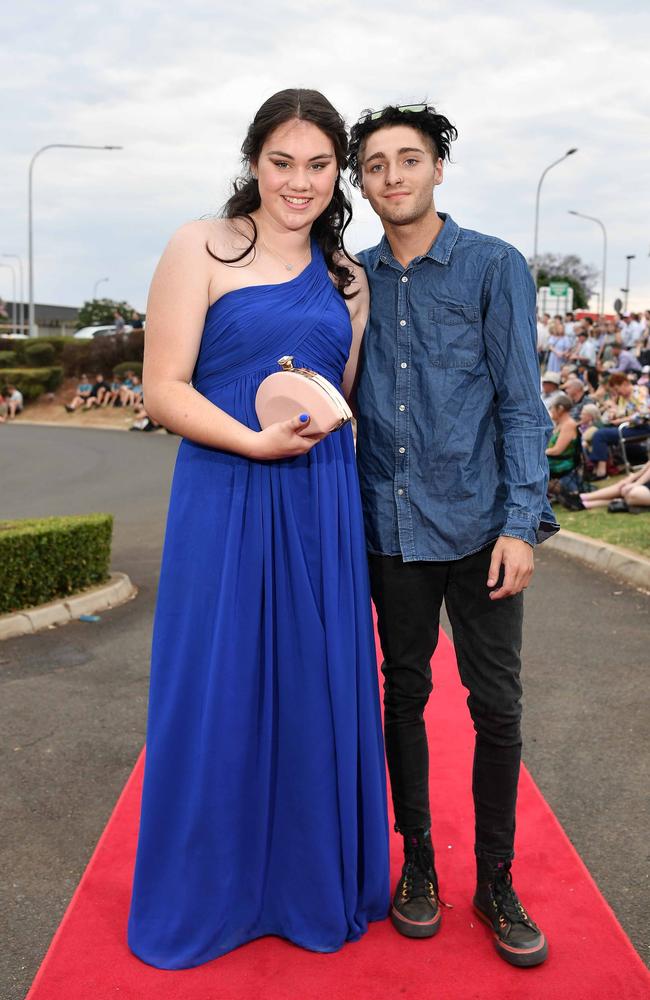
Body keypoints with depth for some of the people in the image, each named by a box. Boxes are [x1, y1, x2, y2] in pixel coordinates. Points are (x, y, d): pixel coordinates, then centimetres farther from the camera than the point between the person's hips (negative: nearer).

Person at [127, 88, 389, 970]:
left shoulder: (346, 279, 14)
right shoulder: (203, 249, -1)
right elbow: (164, 390, -8)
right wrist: (259, 442, -19)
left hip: (323, 506, 5)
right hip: (226, 500, -4)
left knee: (320, 691, 11)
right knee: (220, 694, 5)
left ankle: (316, 883, 32)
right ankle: (208, 895, 27)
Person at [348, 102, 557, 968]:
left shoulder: (495, 267, -1)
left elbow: (522, 403, -4)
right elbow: (341, 397, 13)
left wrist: (522, 523, -11)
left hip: (478, 523, -2)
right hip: (391, 527, 3)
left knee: (496, 704, 4)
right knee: (405, 694, 12)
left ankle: (496, 882, 22)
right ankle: (418, 862, 29)